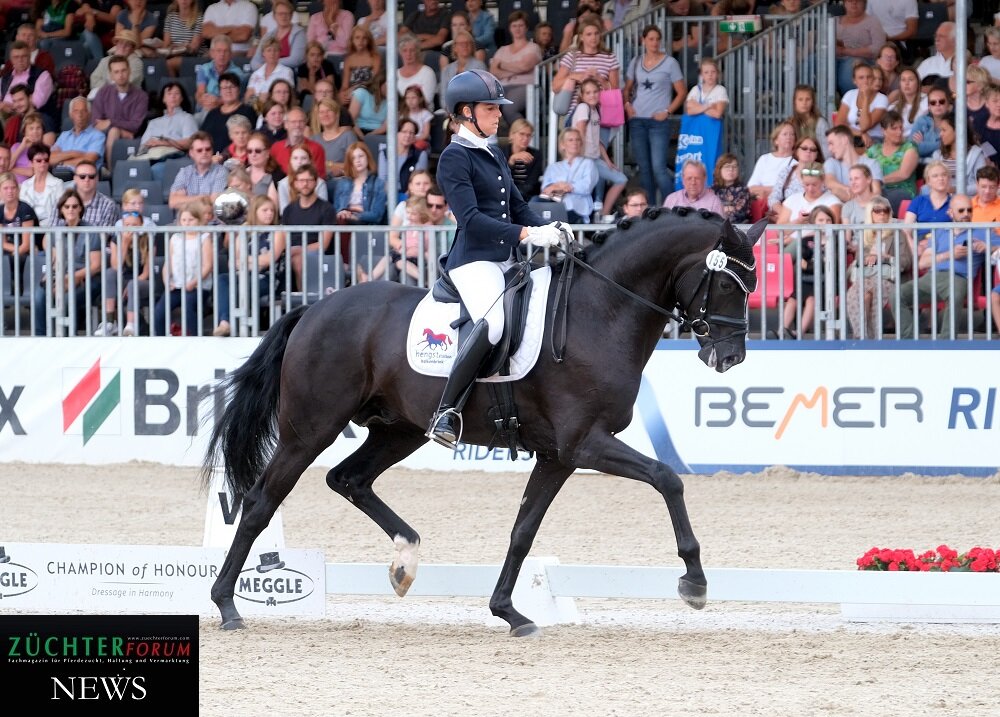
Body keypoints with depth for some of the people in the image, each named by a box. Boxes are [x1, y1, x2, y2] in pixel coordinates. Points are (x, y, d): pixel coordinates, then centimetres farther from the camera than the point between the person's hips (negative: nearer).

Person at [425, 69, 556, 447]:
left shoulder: (494, 156, 20)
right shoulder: (454, 158, -6)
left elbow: (518, 208, 24)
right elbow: (471, 219, -17)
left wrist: (550, 230, 3)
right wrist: (528, 234, -23)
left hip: (506, 260, 9)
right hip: (474, 260, -9)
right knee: (495, 322, -34)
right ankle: (446, 413, -32)